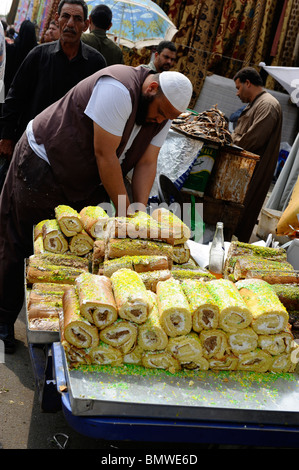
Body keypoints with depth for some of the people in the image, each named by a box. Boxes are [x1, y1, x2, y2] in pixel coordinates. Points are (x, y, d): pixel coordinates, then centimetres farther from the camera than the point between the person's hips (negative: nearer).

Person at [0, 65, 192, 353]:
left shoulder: (162, 115, -3)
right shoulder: (118, 89, -30)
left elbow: (147, 164, -3)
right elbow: (105, 154, -29)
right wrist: (124, 212, -23)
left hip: (84, 182, 8)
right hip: (41, 165, -8)